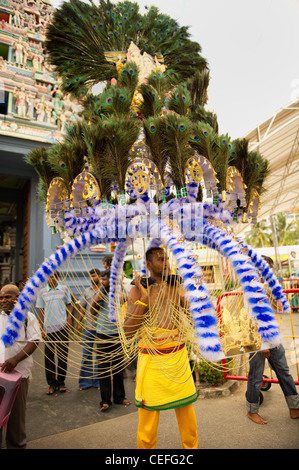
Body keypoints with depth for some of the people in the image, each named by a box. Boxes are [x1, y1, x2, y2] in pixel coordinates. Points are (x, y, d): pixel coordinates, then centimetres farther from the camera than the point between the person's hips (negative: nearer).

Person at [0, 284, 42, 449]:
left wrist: (15, 359, -20)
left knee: (17, 412, 9)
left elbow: (34, 341, -9)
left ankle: (16, 444, 28)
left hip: (19, 370, -2)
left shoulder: (27, 317, -1)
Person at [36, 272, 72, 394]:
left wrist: (69, 316, -7)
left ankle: (61, 382, 21)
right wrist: (41, 329, 4)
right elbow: (41, 311, 7)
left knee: (63, 355, 6)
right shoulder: (42, 292, 3)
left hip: (62, 327, 0)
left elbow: (69, 304, 11)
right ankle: (52, 384, 19)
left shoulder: (64, 289, 2)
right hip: (48, 328, 1)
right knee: (49, 356, 6)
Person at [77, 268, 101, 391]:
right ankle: (85, 381, 22)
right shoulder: (87, 291, 8)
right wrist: (78, 322, 9)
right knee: (86, 354, 10)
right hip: (88, 327, 3)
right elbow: (83, 308, 12)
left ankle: (98, 381, 22)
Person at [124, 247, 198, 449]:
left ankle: (191, 445, 39)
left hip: (179, 355, 4)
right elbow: (128, 331, -12)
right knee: (149, 412, 5)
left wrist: (181, 297, -5)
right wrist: (143, 298, -19)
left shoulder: (176, 287, 5)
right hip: (152, 359, -4)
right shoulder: (138, 290, -8)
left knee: (186, 407, 16)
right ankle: (146, 446, 30)